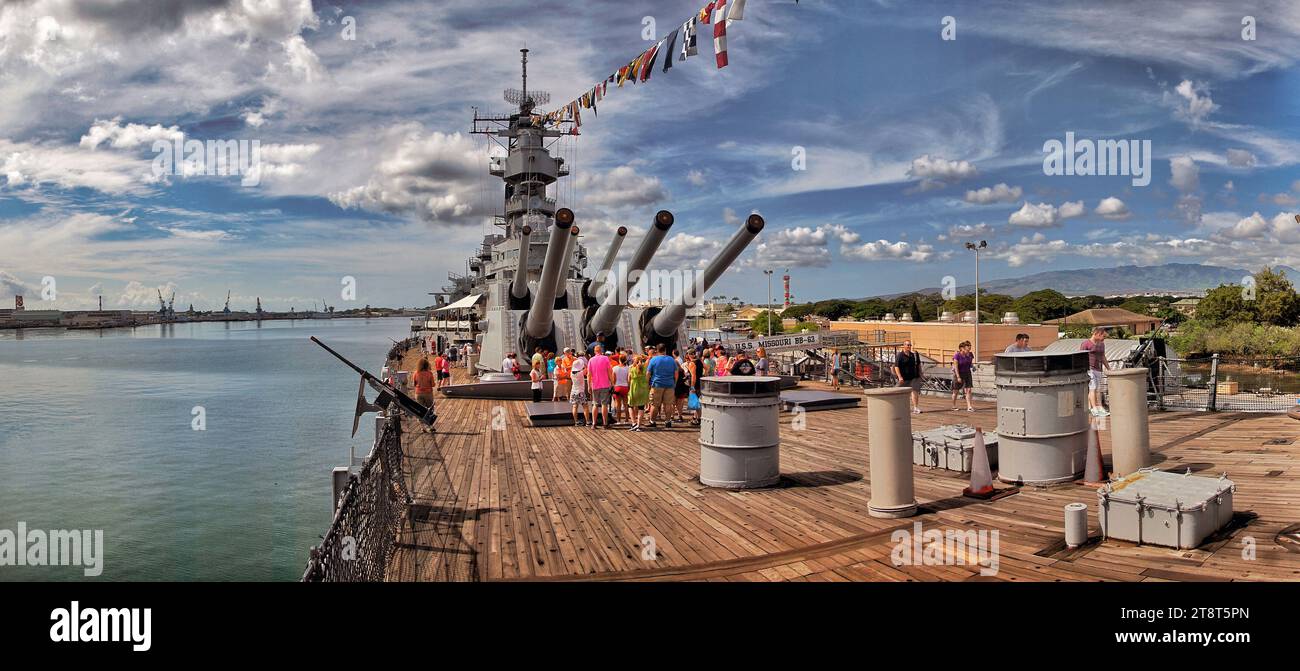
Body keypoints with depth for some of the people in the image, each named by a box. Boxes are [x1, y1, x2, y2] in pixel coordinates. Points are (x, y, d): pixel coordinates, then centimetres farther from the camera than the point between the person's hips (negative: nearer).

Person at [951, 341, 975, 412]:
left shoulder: (970, 355, -5)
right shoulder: (957, 355, -19)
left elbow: (970, 363, 11)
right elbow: (956, 367, -19)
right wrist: (958, 377, -22)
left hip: (967, 373, 4)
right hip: (958, 373, -4)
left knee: (968, 390, -6)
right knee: (956, 391, 8)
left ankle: (969, 407, -7)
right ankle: (954, 406, 25)